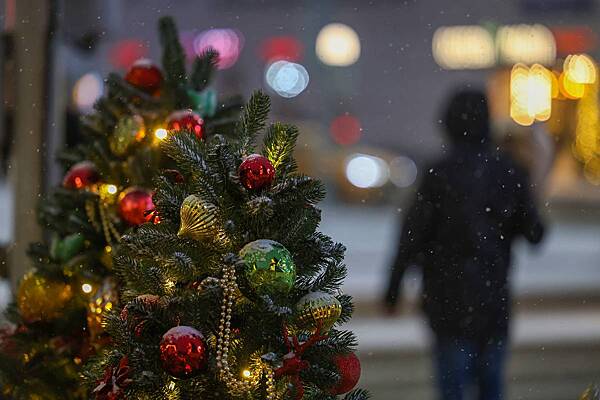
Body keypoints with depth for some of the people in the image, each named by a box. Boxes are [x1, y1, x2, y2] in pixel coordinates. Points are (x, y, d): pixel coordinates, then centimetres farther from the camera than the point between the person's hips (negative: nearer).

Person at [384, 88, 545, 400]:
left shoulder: (440, 174, -10)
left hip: (450, 295, -3)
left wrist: (393, 287, -2)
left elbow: (413, 235, -10)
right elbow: (534, 232, 4)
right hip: (494, 294, 3)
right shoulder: (509, 172, 0)